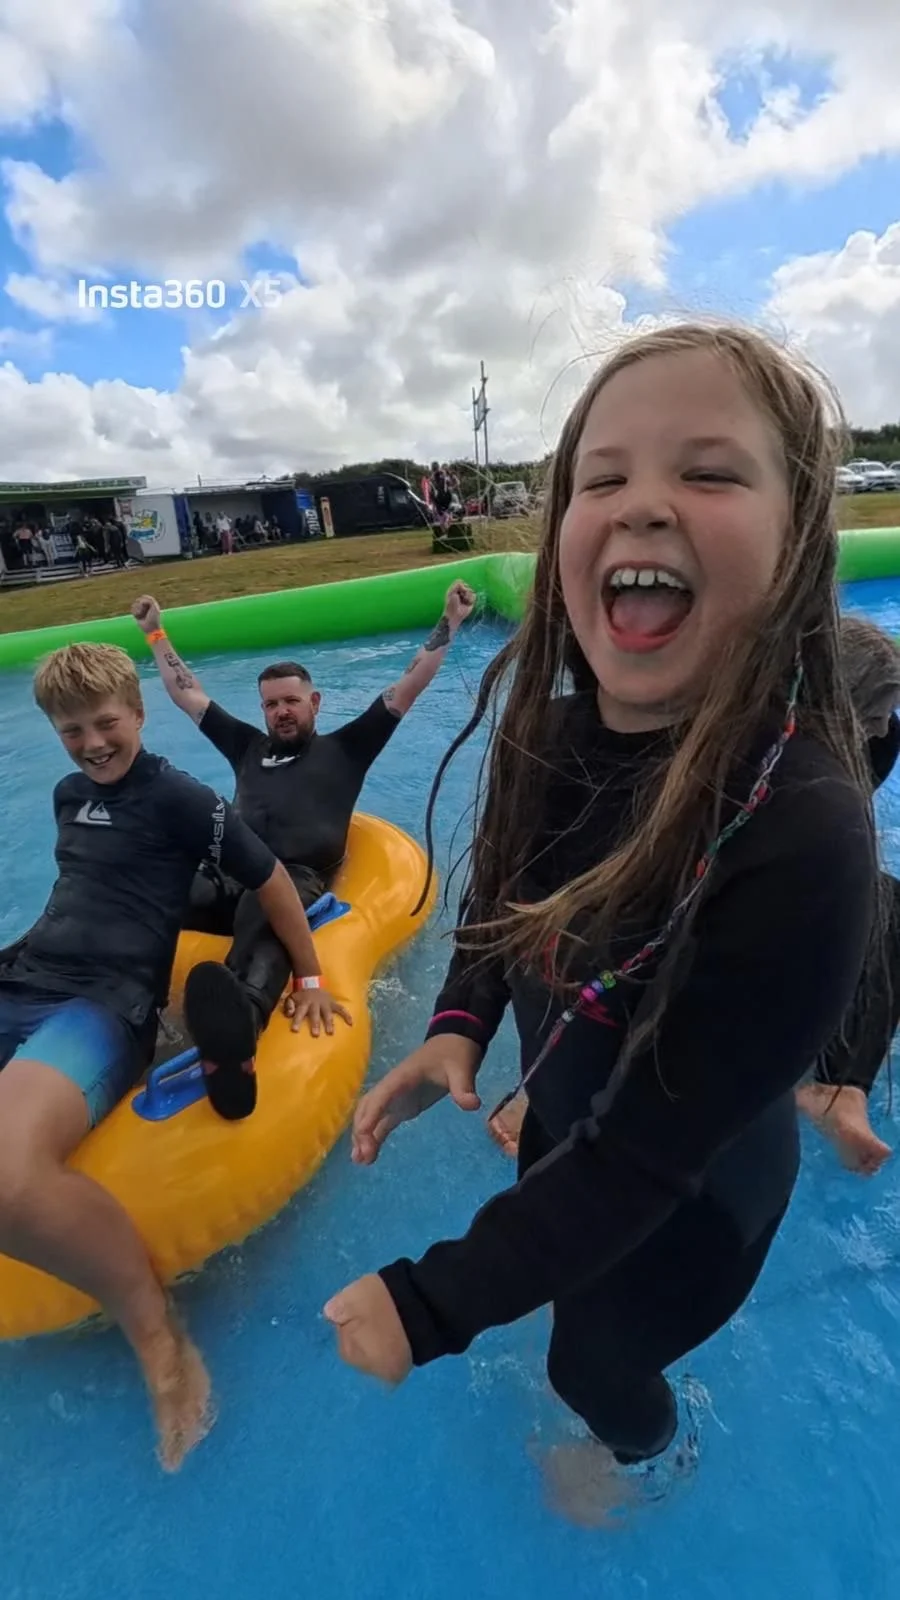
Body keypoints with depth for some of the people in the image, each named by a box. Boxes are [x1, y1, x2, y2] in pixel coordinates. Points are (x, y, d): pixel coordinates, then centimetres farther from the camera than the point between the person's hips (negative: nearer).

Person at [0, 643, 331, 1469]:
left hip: (104, 1004, -8)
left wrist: (311, 979, 5)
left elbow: (272, 881, 0)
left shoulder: (180, 797, -4)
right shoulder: (68, 794, 19)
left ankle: (155, 1328, -12)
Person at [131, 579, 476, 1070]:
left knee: (262, 914, -43)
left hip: (298, 879, -4)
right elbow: (188, 695, 39)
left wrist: (448, 624, 17)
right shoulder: (249, 747, 32)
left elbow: (407, 689, 18)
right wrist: (156, 634, 43)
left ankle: (244, 1009, -70)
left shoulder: (344, 748, 22)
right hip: (229, 875, 5)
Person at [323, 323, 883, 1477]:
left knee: (593, 1361, 26)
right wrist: (456, 1030, -17)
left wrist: (431, 1306, -23)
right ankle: (618, 1409, 76)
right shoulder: (555, 730, -20)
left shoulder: (800, 839, -40)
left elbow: (648, 1159, -31)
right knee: (552, 1254, 36)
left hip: (686, 1200, -5)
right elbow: (503, 898, -2)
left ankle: (644, 1456, 68)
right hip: (567, 1113, 6)